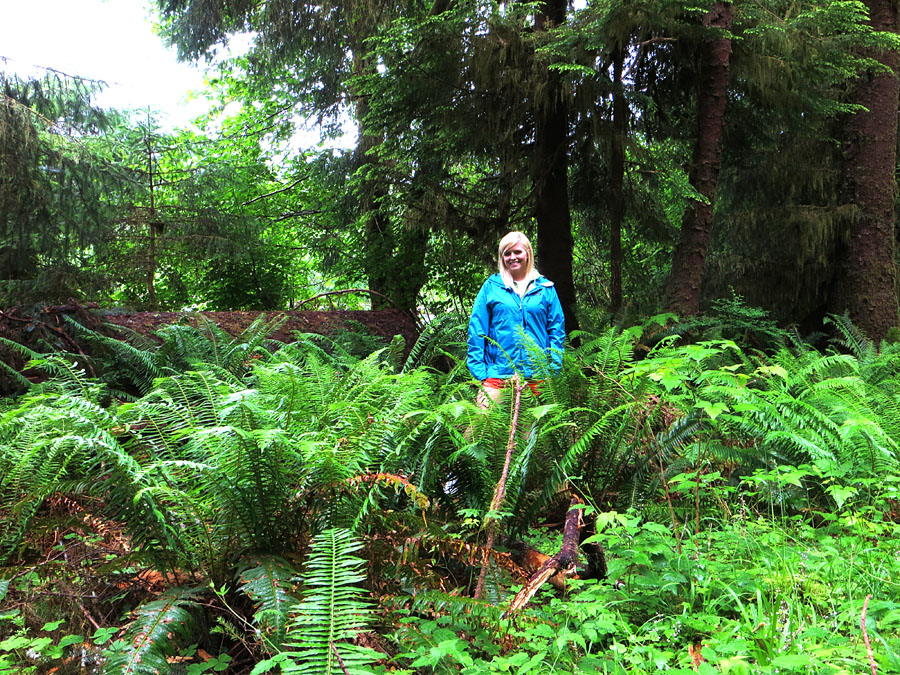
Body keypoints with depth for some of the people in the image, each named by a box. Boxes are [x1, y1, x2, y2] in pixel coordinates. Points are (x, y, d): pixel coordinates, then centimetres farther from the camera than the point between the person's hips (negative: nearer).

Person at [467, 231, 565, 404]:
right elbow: (477, 330, 5)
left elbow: (557, 330, 10)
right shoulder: (491, 287, 7)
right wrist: (479, 371, -4)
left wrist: (554, 370, 1)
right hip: (497, 375, -1)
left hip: (536, 375, 1)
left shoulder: (545, 288, 11)